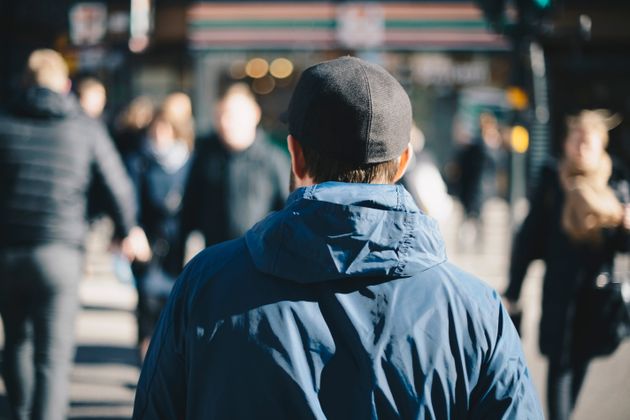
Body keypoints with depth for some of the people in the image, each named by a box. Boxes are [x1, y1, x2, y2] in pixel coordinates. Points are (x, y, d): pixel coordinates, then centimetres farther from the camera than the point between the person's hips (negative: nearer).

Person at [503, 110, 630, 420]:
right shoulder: (552, 182, -4)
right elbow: (529, 237, -3)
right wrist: (512, 292, -3)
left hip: (598, 290, 3)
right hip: (560, 290, -3)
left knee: (580, 362, 13)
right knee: (560, 365, -5)